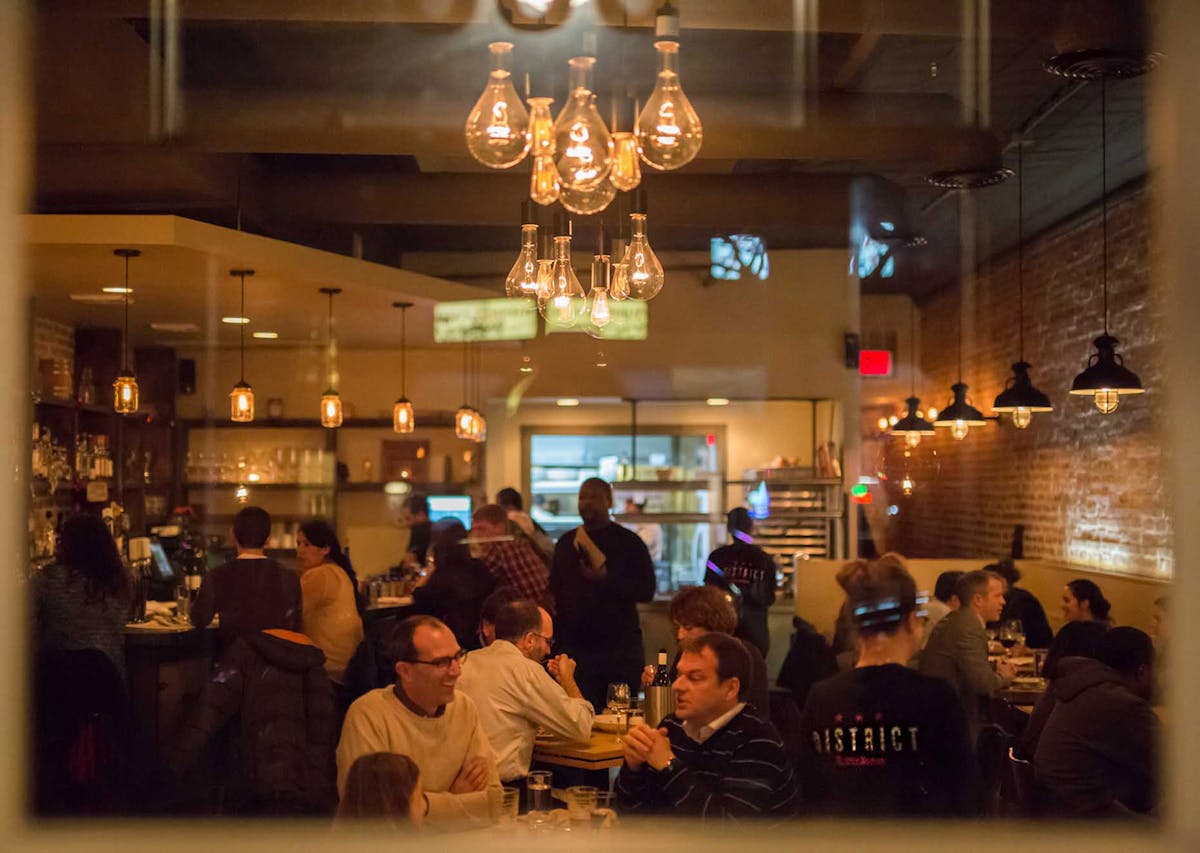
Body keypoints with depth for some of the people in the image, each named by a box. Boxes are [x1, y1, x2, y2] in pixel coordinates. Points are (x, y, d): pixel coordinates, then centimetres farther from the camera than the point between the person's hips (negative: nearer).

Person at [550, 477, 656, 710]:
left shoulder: (628, 541, 1)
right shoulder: (566, 542, 13)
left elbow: (647, 591, -7)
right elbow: (554, 589, 18)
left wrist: (606, 577, -19)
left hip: (619, 648, -2)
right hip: (576, 645, 3)